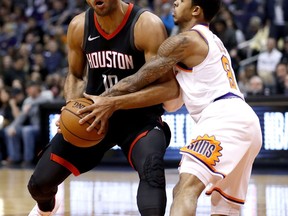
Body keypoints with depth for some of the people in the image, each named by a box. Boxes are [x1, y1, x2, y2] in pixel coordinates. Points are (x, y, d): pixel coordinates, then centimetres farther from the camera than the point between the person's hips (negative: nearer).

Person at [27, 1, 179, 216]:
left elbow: (169, 87, -26)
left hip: (140, 116, -4)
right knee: (39, 183, 5)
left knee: (152, 169, -36)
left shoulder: (147, 25, -22)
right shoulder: (79, 26, -7)